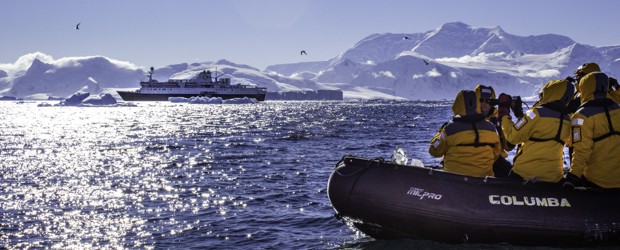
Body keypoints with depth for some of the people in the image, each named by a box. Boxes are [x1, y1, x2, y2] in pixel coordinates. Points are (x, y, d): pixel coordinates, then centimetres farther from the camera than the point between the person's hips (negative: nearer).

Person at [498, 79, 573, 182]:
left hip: (526, 173, -6)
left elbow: (513, 136, -13)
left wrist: (504, 113, -1)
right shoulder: (566, 120, 8)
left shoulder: (538, 113, -13)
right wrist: (520, 114, 20)